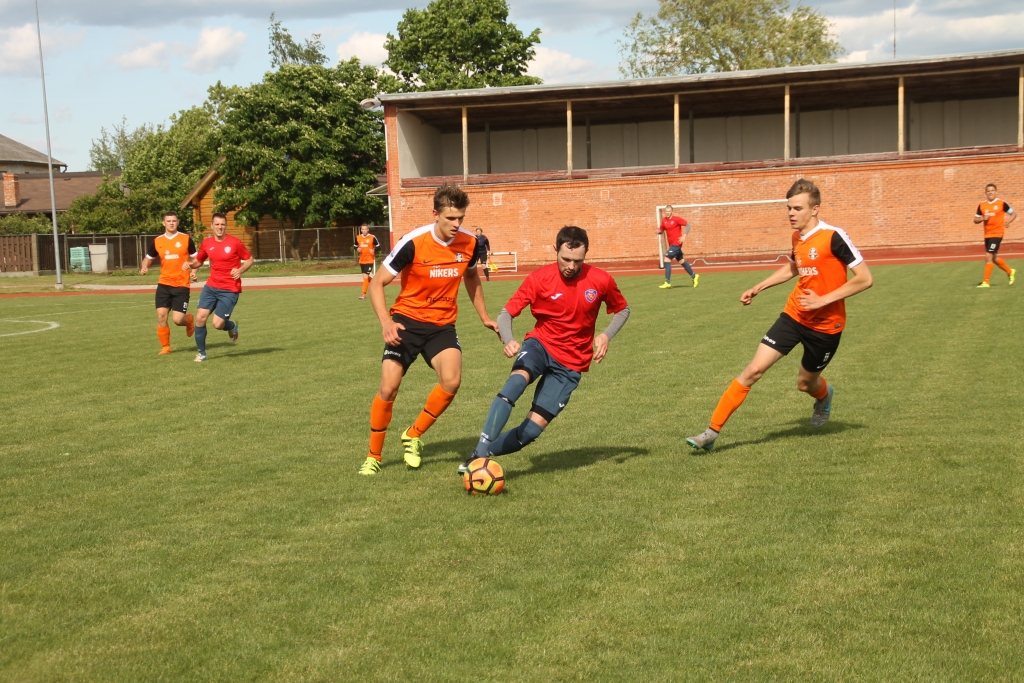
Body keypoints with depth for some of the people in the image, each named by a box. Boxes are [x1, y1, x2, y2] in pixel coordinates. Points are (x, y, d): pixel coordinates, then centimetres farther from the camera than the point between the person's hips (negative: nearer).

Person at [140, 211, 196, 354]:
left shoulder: (186, 239, -1)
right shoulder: (157, 241, 5)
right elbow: (148, 258, 18)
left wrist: (193, 271, -10)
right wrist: (144, 267, -3)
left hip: (181, 285, -3)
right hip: (164, 284, 3)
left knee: (177, 319, -9)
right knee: (161, 315, -7)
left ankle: (189, 320, 29)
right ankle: (165, 347, 10)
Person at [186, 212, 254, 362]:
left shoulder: (235, 243, -8)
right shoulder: (206, 243, 4)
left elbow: (250, 259, 2)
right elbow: (198, 261, 19)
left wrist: (240, 270, -17)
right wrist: (190, 264, -4)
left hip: (230, 290, -4)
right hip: (211, 287, 4)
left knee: (217, 324, -11)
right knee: (200, 317, -8)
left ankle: (232, 326, 27)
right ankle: (201, 353, 9)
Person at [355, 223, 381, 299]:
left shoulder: (372, 237, -8)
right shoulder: (358, 237, 4)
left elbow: (378, 246, -1)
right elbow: (355, 246, 18)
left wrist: (374, 250, -20)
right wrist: (357, 249, -5)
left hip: (369, 260, -6)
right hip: (361, 260, 6)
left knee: (365, 276, -14)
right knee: (367, 276, 15)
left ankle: (364, 294, -11)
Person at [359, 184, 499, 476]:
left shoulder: (469, 243, -6)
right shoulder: (413, 243, -19)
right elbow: (377, 283, -12)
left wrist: (484, 316, 18)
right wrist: (386, 321, -25)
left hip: (442, 325, 3)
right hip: (407, 321, -3)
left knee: (451, 382, -20)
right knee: (388, 388, -11)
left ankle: (413, 436, 5)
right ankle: (373, 456, 11)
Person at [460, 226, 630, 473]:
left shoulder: (601, 280, -9)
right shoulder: (539, 278, -12)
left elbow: (622, 310, 9)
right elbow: (506, 313, -14)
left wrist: (606, 335, -10)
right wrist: (508, 340, -36)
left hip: (571, 362, 1)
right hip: (541, 344, -1)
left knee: (533, 428, -10)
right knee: (517, 379, -36)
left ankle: (485, 453, 10)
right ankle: (479, 454, -37)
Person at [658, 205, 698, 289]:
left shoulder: (676, 219, -12)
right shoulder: (664, 220, 7)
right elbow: (661, 230, 15)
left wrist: (684, 236, -21)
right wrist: (659, 231, -8)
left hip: (676, 243, -8)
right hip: (672, 244, 8)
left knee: (667, 260, -15)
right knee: (681, 261, 18)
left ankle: (667, 283, -14)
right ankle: (694, 276, 33)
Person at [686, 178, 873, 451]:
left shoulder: (833, 237, -19)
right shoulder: (797, 237, 3)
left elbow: (865, 278, -20)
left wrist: (823, 300, -23)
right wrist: (758, 288, 17)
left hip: (826, 324, -5)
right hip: (794, 316, 5)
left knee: (805, 383, 13)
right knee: (753, 370, -7)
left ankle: (824, 396, 54)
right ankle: (712, 432, -6)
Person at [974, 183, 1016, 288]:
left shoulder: (1001, 203, -5)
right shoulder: (982, 205, 5)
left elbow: (1013, 214, 4)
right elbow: (975, 220, 10)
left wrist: (1008, 222, -14)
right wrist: (982, 218, -10)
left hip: (997, 233, -6)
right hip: (987, 234, 6)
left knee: (988, 256, -14)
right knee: (994, 258, 16)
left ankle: (986, 282, -8)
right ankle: (1010, 271, 40)